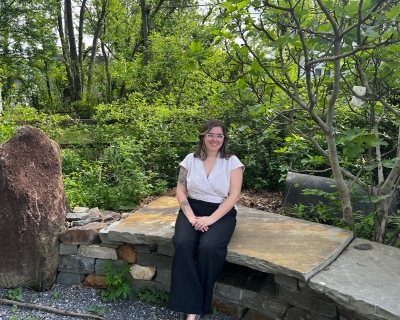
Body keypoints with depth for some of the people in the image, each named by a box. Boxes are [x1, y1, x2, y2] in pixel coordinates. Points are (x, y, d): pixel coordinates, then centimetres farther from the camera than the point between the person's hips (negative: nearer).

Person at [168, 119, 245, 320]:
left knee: (208, 247, -31)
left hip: (221, 213, -2)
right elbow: (180, 190, 4)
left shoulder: (232, 162, -1)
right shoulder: (190, 160, 6)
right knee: (183, 244, -29)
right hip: (192, 210, 2)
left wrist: (211, 219, -18)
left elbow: (234, 195, -8)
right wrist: (190, 216, -12)